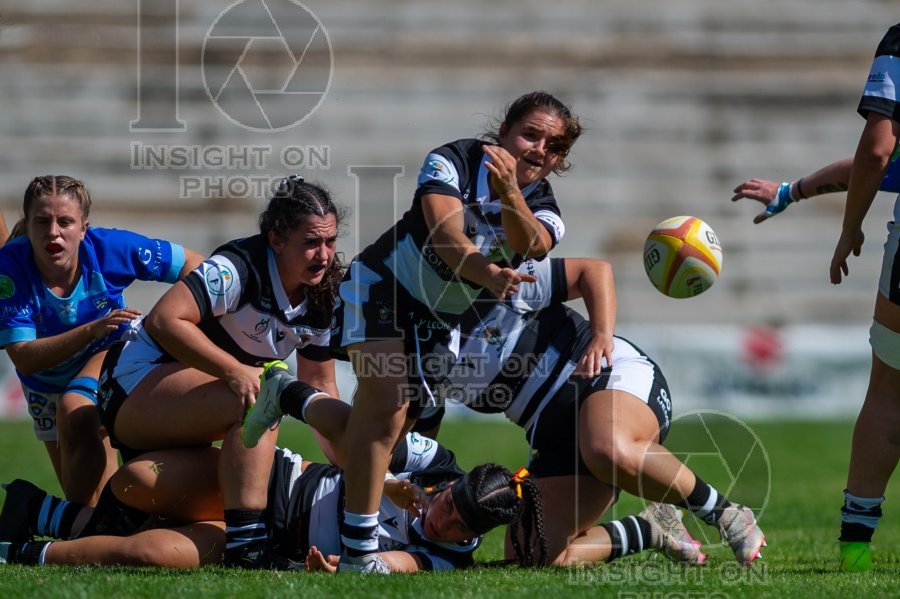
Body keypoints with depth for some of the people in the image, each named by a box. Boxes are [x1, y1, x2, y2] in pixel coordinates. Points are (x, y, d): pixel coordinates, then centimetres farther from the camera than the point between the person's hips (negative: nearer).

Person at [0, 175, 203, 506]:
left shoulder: (109, 247, -32)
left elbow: (190, 264, -20)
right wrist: (91, 331, -50)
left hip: (109, 354, -2)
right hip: (47, 380, 2)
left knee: (75, 410, -33)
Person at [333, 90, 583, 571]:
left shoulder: (542, 211, -8)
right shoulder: (453, 162, -19)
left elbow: (531, 245, -33)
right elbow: (447, 236, -34)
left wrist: (510, 195, -53)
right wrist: (488, 275, -53)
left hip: (443, 319, 6)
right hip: (381, 287, -6)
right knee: (385, 401, -25)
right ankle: (357, 551, -29)